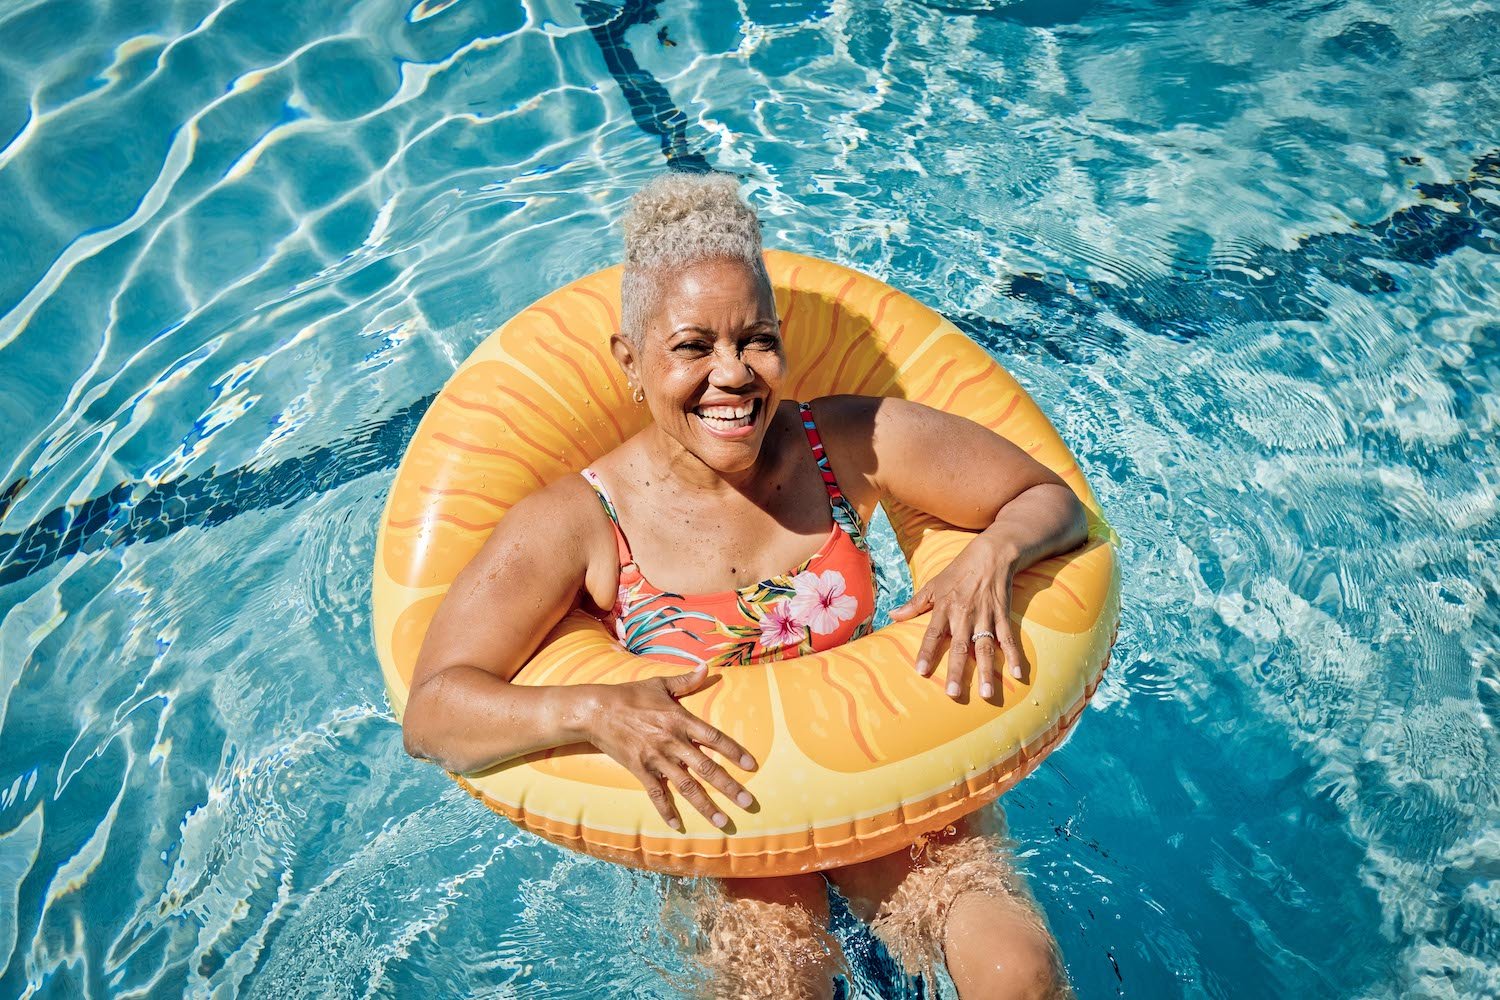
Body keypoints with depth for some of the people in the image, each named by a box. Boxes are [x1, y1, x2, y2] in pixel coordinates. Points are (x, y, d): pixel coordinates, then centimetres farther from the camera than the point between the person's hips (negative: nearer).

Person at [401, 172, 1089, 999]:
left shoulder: (853, 444, -11)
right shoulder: (578, 522, -16)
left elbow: (1053, 501, -3)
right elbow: (430, 714, -19)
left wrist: (994, 552, -26)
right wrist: (593, 710, -37)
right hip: (715, 809, 0)